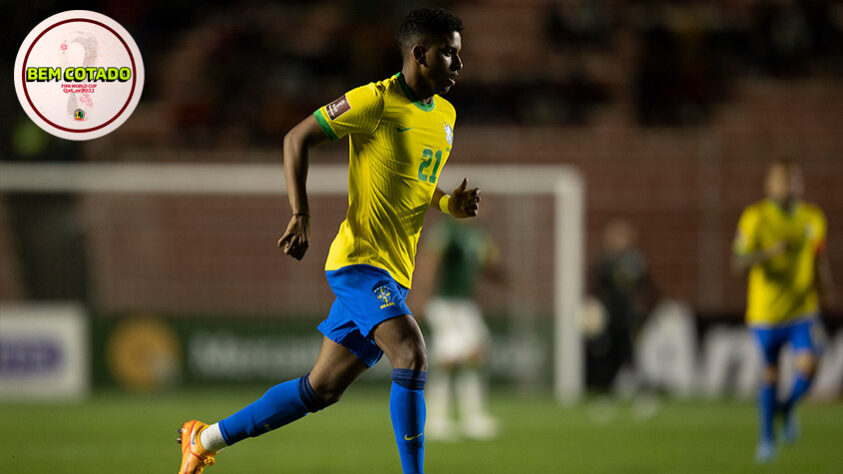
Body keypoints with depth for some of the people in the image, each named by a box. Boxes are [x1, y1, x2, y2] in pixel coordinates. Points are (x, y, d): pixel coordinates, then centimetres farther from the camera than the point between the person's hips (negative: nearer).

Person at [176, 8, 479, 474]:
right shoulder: (375, 101, -10)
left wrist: (451, 204, 4)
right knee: (412, 356, -26)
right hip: (360, 257, -8)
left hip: (395, 273, 8)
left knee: (322, 389, 10)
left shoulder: (445, 116, 14)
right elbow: (297, 138, -4)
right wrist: (301, 215, -13)